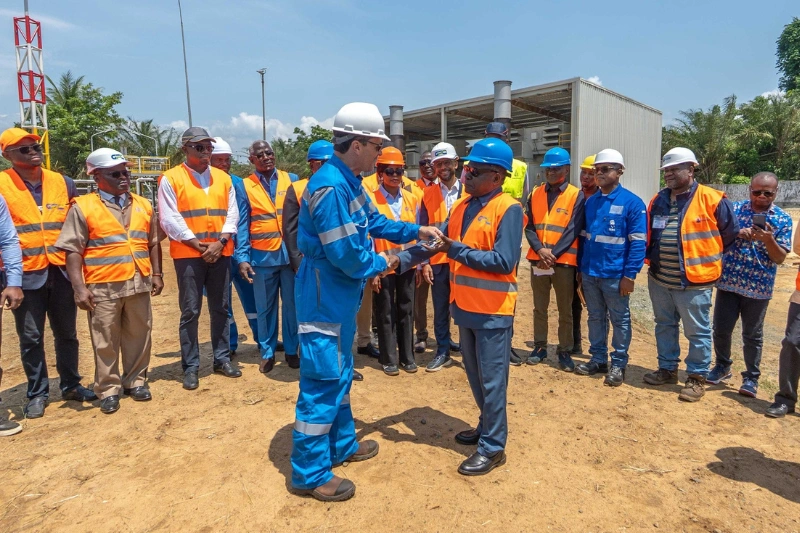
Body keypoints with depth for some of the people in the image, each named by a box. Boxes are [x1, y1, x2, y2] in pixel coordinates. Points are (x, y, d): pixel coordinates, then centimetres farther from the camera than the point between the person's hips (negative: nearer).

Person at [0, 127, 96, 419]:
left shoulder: (63, 183, 7)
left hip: (62, 272, 3)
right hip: (26, 274, -3)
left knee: (66, 333, 13)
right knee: (31, 337, 6)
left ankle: (70, 384, 28)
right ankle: (38, 392, 21)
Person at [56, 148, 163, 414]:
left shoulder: (143, 205, 10)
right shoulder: (83, 207, -4)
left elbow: (153, 242, 15)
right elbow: (73, 250, -7)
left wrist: (156, 274, 9)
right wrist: (79, 287, -13)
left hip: (139, 284, 4)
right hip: (103, 287, -3)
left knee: (138, 336, 12)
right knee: (105, 342, 6)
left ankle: (136, 381, 27)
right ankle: (109, 389, 19)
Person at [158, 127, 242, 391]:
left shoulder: (223, 178, 11)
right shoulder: (170, 178, -1)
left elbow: (232, 213, 5)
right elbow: (169, 219, -8)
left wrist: (220, 241, -9)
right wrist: (197, 244, -13)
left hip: (221, 253, 4)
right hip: (188, 254, -3)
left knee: (221, 308, 10)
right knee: (190, 312, 1)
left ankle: (222, 358, 22)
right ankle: (190, 366, 11)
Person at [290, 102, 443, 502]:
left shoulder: (349, 181, 8)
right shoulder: (330, 187, -24)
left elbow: (374, 221, 16)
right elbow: (346, 253, -26)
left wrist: (416, 231, 7)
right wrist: (381, 264, -9)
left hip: (340, 296, 11)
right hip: (324, 298, -11)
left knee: (340, 374, 21)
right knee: (323, 382, -1)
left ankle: (342, 445, 38)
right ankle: (309, 473, 15)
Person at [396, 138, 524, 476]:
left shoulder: (509, 209, -15)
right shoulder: (461, 206, 8)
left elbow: (504, 262, -23)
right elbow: (435, 241, 6)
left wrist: (456, 251, -21)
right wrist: (400, 260, -7)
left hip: (493, 311, -8)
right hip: (465, 306, 8)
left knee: (492, 380, 4)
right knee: (475, 375, 20)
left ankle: (493, 447, 19)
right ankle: (487, 427, 40)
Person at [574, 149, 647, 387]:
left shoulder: (632, 202, -8)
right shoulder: (590, 201, 9)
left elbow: (638, 242, -11)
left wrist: (630, 275, -15)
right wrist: (581, 268, 11)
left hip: (615, 275, -5)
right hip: (589, 273, 5)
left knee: (620, 320, 8)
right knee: (595, 318, 15)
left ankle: (619, 364, 20)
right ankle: (598, 359, 27)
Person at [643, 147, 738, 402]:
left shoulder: (712, 200, -10)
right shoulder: (658, 200, 6)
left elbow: (731, 234, -1)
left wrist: (708, 261, 5)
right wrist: (653, 260, 13)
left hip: (693, 282, -6)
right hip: (659, 280, 6)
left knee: (697, 332, 5)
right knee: (665, 326, 17)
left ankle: (697, 378, 18)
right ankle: (667, 369, 31)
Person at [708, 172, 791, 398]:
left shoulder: (783, 219, -1)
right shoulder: (735, 208, 2)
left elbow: (780, 258, -5)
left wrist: (768, 239, -23)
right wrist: (738, 233, -17)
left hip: (758, 287, -1)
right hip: (728, 282, 1)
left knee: (752, 335, 10)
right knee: (721, 329, 7)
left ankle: (751, 377, 25)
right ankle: (722, 366, 30)